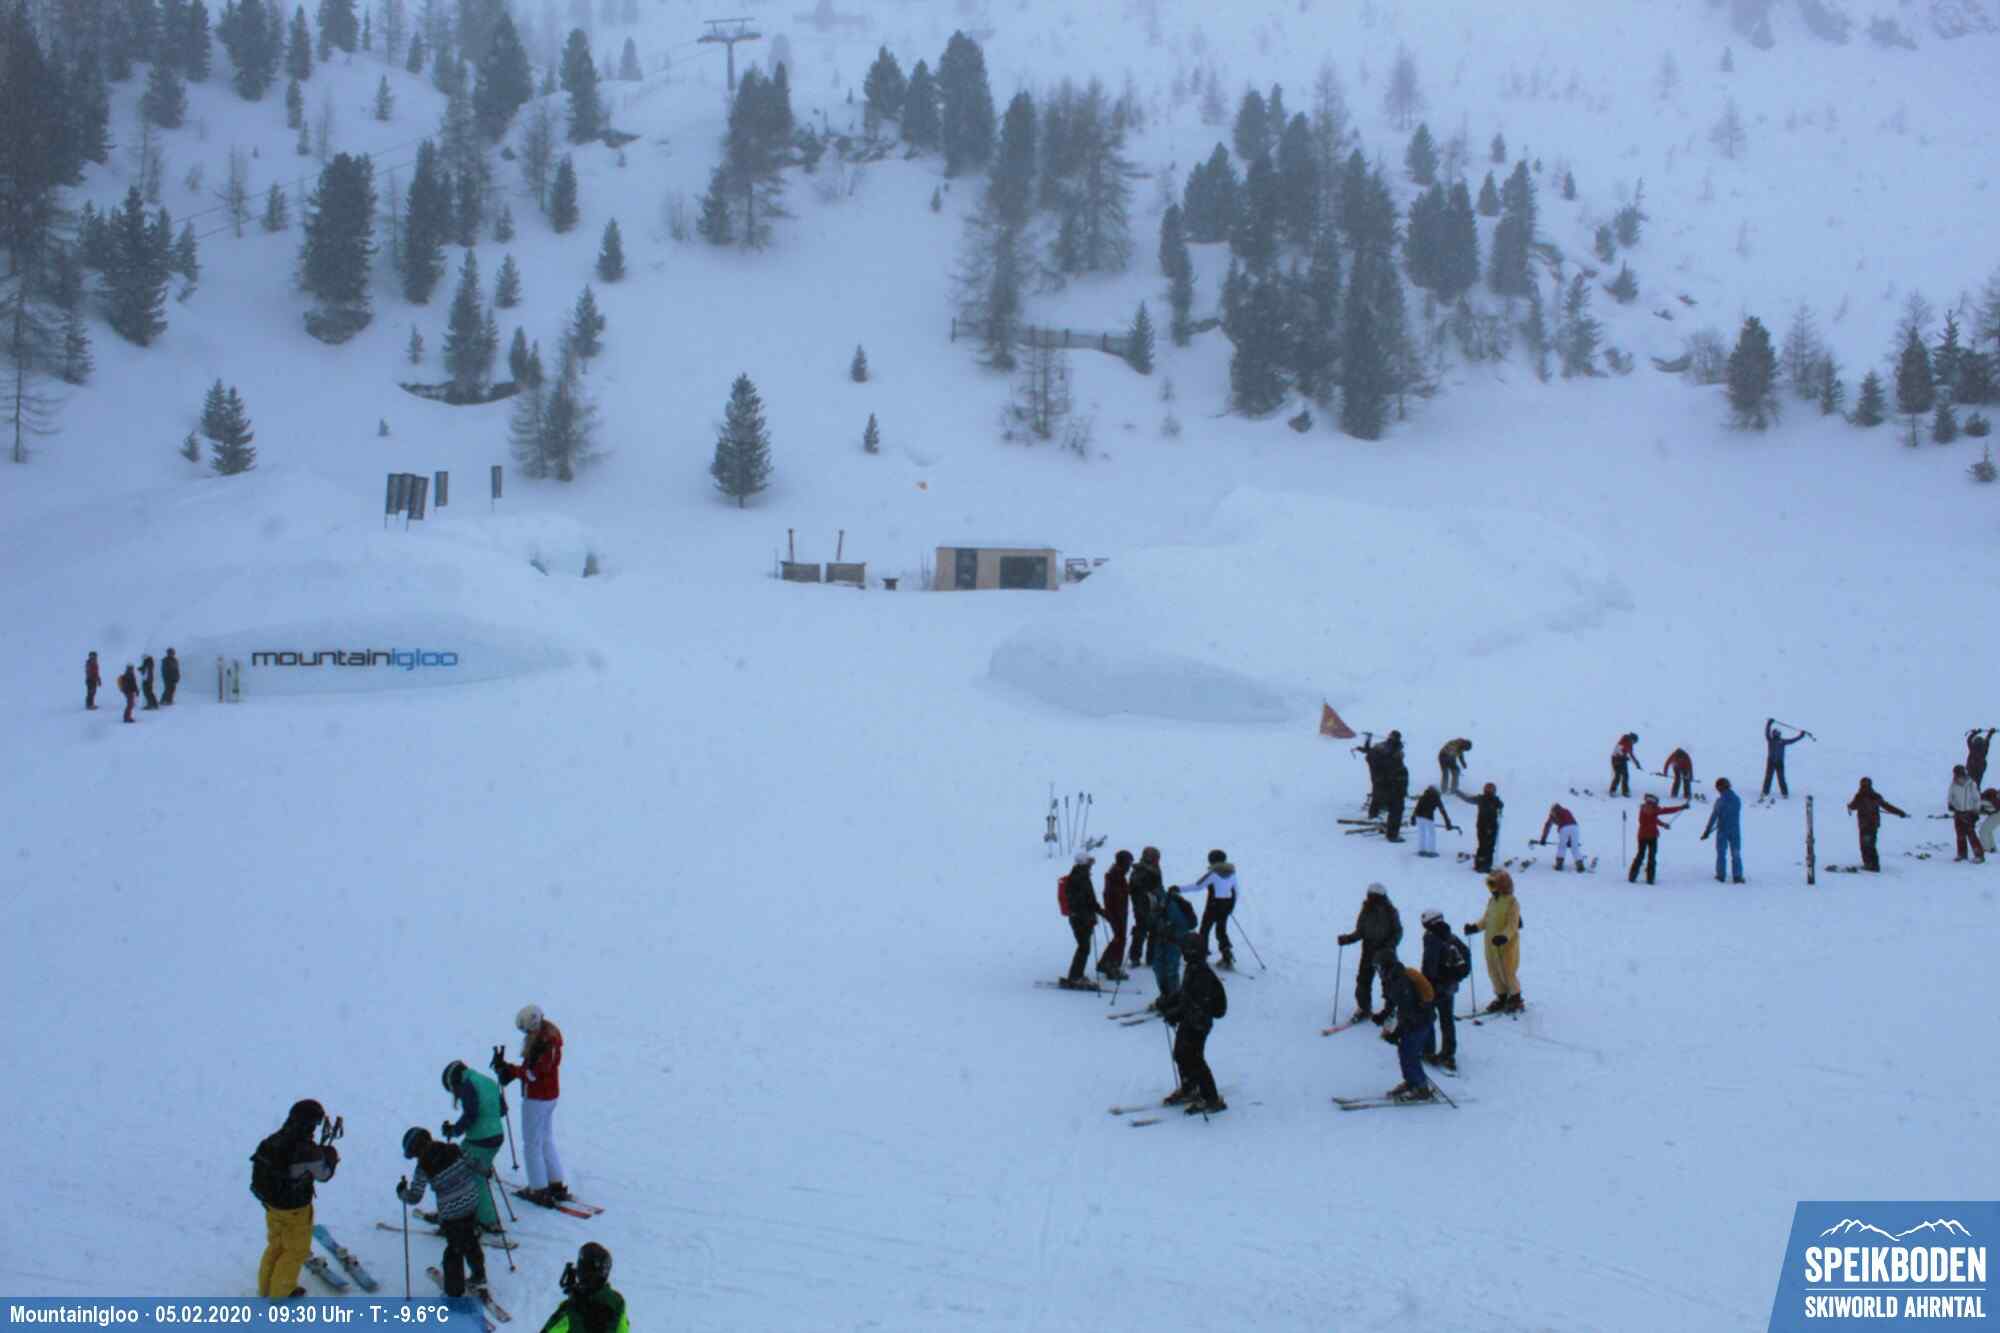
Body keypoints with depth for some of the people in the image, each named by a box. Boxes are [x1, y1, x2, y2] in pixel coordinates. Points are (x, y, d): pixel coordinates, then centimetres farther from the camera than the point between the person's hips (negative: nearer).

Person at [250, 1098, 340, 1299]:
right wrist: (331, 1156, 5)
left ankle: (266, 1286, 41)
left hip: (271, 1202, 6)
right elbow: (323, 1174, -14)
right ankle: (280, 1291, 32)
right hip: (294, 1209, -6)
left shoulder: (274, 1141, -12)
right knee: (296, 1250, 19)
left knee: (275, 1244, 28)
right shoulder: (307, 1151, -30)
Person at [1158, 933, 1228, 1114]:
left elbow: (1198, 1004, -30)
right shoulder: (1192, 969, 6)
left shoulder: (1201, 974, -26)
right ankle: (1188, 1090, 39)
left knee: (1194, 1060, -7)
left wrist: (1175, 1014, -29)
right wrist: (1166, 1003, 16)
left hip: (1198, 1024, -10)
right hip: (1188, 1021, 10)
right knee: (1180, 1055, 20)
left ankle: (1212, 1100, 0)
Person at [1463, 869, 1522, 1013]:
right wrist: (1475, 927, 2)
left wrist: (1504, 936, -35)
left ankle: (1515, 999, 18)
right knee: (1494, 972, 11)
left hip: (1508, 943, -7)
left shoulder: (1512, 903, -15)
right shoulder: (1492, 901, 9)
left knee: (1508, 972, 0)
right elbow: (1486, 920, 17)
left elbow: (1512, 925, -20)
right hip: (1491, 943, 7)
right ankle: (1501, 997, 26)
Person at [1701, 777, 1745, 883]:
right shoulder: (1737, 799, -1)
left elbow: (1713, 817, -12)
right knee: (1736, 854, 9)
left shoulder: (1720, 801, -13)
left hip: (1722, 831, -3)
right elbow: (1736, 815, 11)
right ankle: (1738, 876, 6)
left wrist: (1707, 831, -5)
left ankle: (1720, 875, 14)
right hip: (1735, 831, 3)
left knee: (1721, 853, 11)